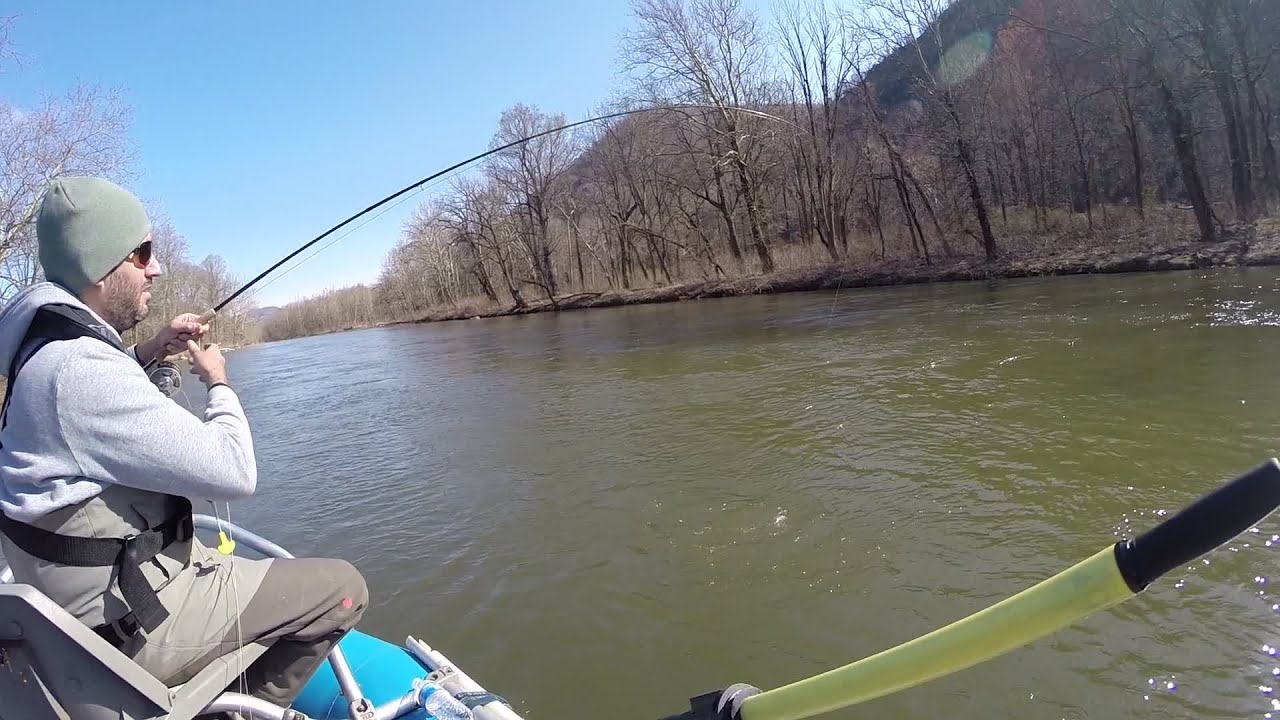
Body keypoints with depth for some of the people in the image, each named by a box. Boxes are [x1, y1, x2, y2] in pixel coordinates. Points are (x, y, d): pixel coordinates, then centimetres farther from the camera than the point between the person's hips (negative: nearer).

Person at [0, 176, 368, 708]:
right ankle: (257, 703, 15)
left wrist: (147, 353, 12)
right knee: (341, 589, -6)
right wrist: (219, 383, -8)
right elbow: (234, 472, -26)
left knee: (285, 579, 27)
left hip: (95, 590, 10)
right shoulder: (80, 367, -28)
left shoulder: (47, 344, 4)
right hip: (134, 621, -10)